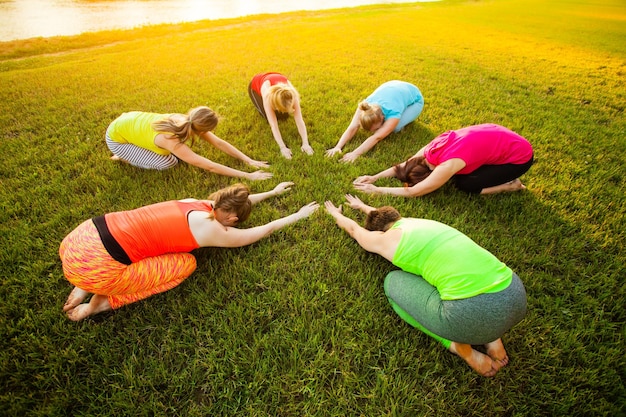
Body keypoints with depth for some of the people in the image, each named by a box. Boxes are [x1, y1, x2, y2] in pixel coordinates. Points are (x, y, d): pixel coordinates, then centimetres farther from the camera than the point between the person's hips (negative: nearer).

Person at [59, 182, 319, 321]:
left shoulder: (195, 204, 12)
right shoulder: (213, 231, -8)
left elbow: (235, 201, 29)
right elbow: (263, 230, 6)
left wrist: (272, 192, 41)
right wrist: (298, 216, 20)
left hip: (88, 231, 8)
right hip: (94, 266, -8)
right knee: (185, 265, 5)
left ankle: (83, 289, 25)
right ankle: (102, 303, 9)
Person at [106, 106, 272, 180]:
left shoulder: (185, 120, -20)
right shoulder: (172, 140, -39)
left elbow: (219, 142, -16)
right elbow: (210, 167, -40)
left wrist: (249, 160, -21)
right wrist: (248, 175, -39)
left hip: (132, 120, 7)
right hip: (117, 137, -6)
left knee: (177, 153, 0)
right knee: (168, 163, -17)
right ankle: (124, 156, 5)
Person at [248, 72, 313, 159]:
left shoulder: (292, 95, -38)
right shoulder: (267, 96, -46)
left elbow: (299, 120, -40)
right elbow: (273, 125, -48)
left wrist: (305, 143, -51)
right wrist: (283, 147, -55)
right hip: (256, 86, -3)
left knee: (284, 116, -8)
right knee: (269, 118, -16)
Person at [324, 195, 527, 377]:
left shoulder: (385, 239, 6)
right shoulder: (416, 221, 23)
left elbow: (354, 228, 30)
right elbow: (384, 214, 47)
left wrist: (336, 214, 51)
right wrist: (362, 206, 64)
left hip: (474, 314, -7)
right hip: (517, 296, 8)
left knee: (392, 282, 15)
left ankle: (457, 345, 5)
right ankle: (491, 337, 20)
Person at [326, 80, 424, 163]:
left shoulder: (394, 112, -44)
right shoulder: (364, 107, -32)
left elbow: (376, 137, -51)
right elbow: (352, 128, -39)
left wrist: (355, 153, -61)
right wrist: (338, 147, -52)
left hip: (414, 99, -4)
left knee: (395, 128, -26)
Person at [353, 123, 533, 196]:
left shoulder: (448, 165, -32)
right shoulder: (431, 149, -12)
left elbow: (412, 192, -29)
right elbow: (402, 166, 0)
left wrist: (376, 190, -24)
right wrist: (374, 177, -9)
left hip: (519, 156, -7)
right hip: (499, 137, 7)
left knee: (464, 184, -12)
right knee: (457, 174, 4)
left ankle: (510, 185, 4)